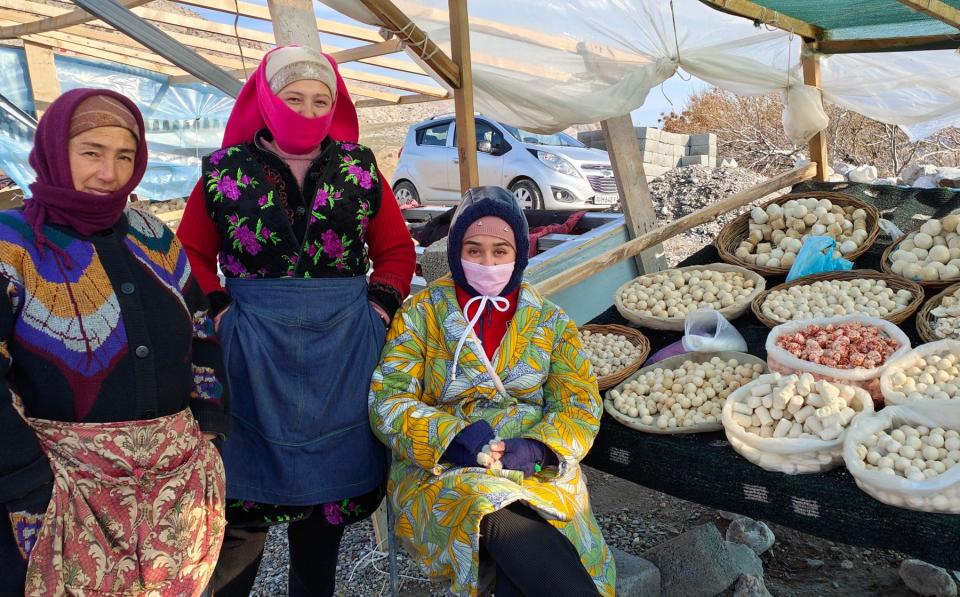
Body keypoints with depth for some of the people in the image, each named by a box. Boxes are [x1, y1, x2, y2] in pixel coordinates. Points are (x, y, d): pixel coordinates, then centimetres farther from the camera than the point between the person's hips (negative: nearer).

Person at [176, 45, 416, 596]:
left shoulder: (359, 168, 6)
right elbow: (191, 255, 8)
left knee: (333, 480, 12)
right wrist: (221, 309, -5)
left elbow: (397, 249, 10)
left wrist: (379, 307, -2)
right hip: (255, 348, -1)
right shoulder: (225, 171, 3)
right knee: (246, 496, 3)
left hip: (345, 346, 2)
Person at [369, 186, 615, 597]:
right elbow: (386, 401, -2)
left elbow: (579, 407, 5)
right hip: (440, 467, 0)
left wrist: (536, 448, -16)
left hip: (535, 470, 1)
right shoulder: (421, 314, 6)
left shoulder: (551, 322, 11)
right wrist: (454, 437, -20)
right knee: (507, 519, -35)